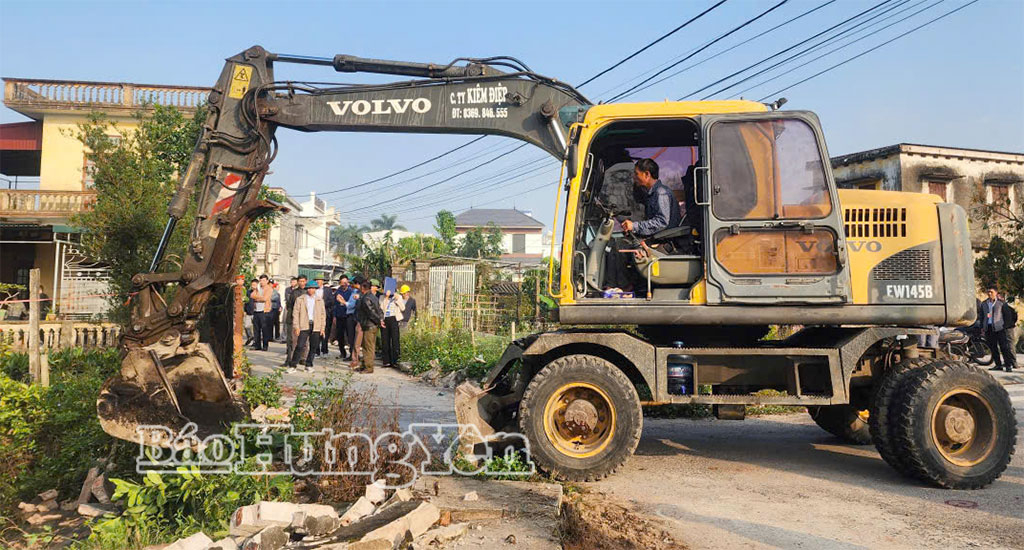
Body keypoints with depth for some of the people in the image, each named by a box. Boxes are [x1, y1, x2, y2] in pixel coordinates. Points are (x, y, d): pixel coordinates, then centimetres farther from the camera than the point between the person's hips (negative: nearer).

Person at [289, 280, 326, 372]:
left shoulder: (320, 301, 14)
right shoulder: (300, 299, 7)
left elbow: (323, 315, 13)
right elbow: (295, 313, 3)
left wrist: (322, 328, 6)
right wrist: (296, 326, -6)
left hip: (316, 327, 2)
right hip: (304, 326, -2)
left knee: (313, 347, 3)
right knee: (300, 346, -9)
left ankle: (308, 365, 15)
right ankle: (293, 365, -2)